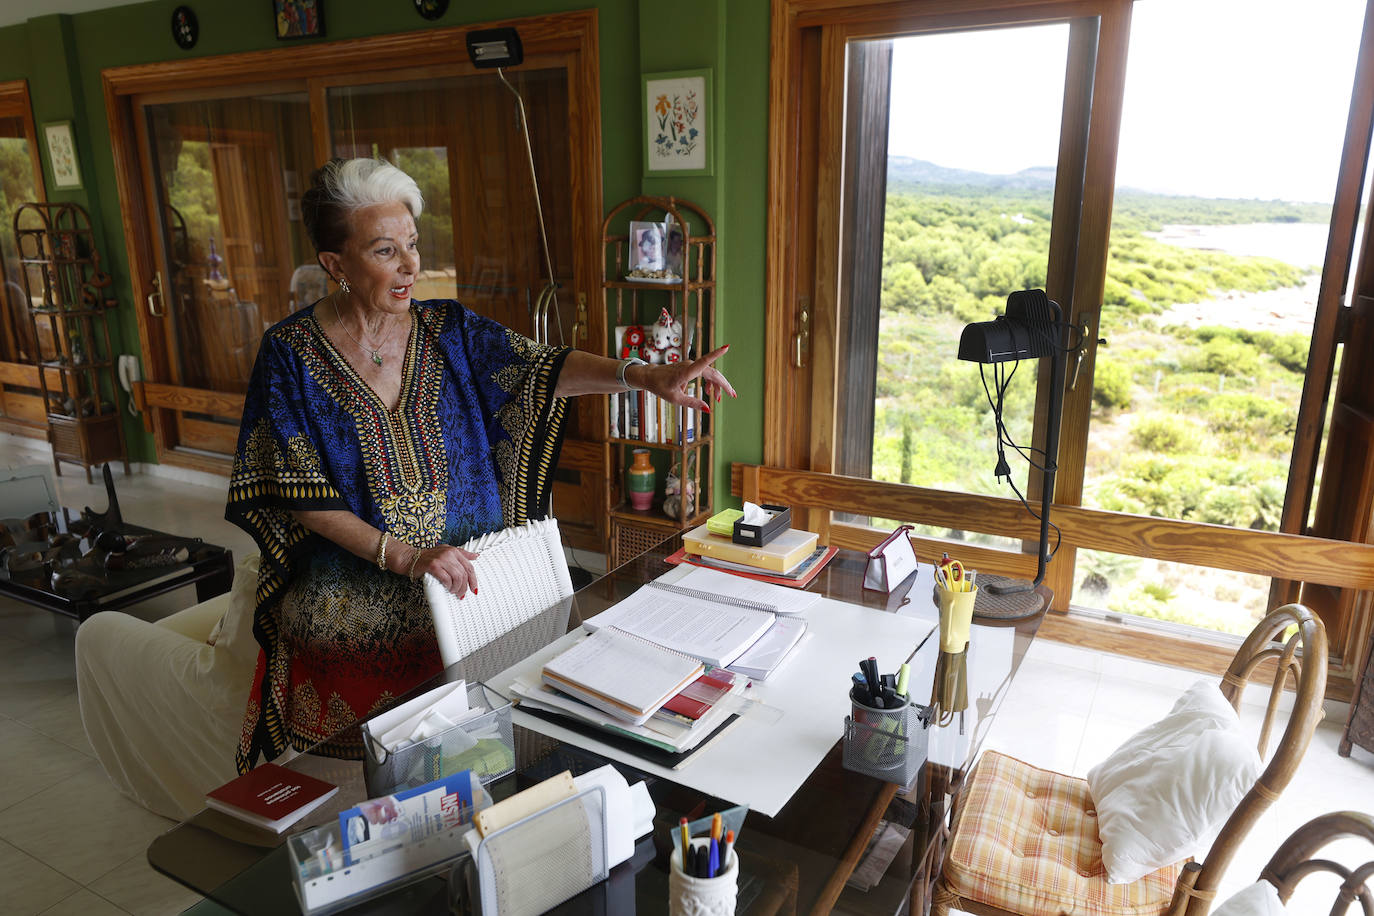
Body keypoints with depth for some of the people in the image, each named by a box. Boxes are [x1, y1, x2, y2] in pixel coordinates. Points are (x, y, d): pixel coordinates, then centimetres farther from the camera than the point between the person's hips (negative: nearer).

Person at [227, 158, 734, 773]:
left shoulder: (447, 330, 1)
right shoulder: (292, 352, -8)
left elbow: (541, 368, -11)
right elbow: (302, 495, -12)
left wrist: (645, 375, -28)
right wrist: (404, 556, -23)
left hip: (461, 594, 2)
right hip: (352, 615, -2)